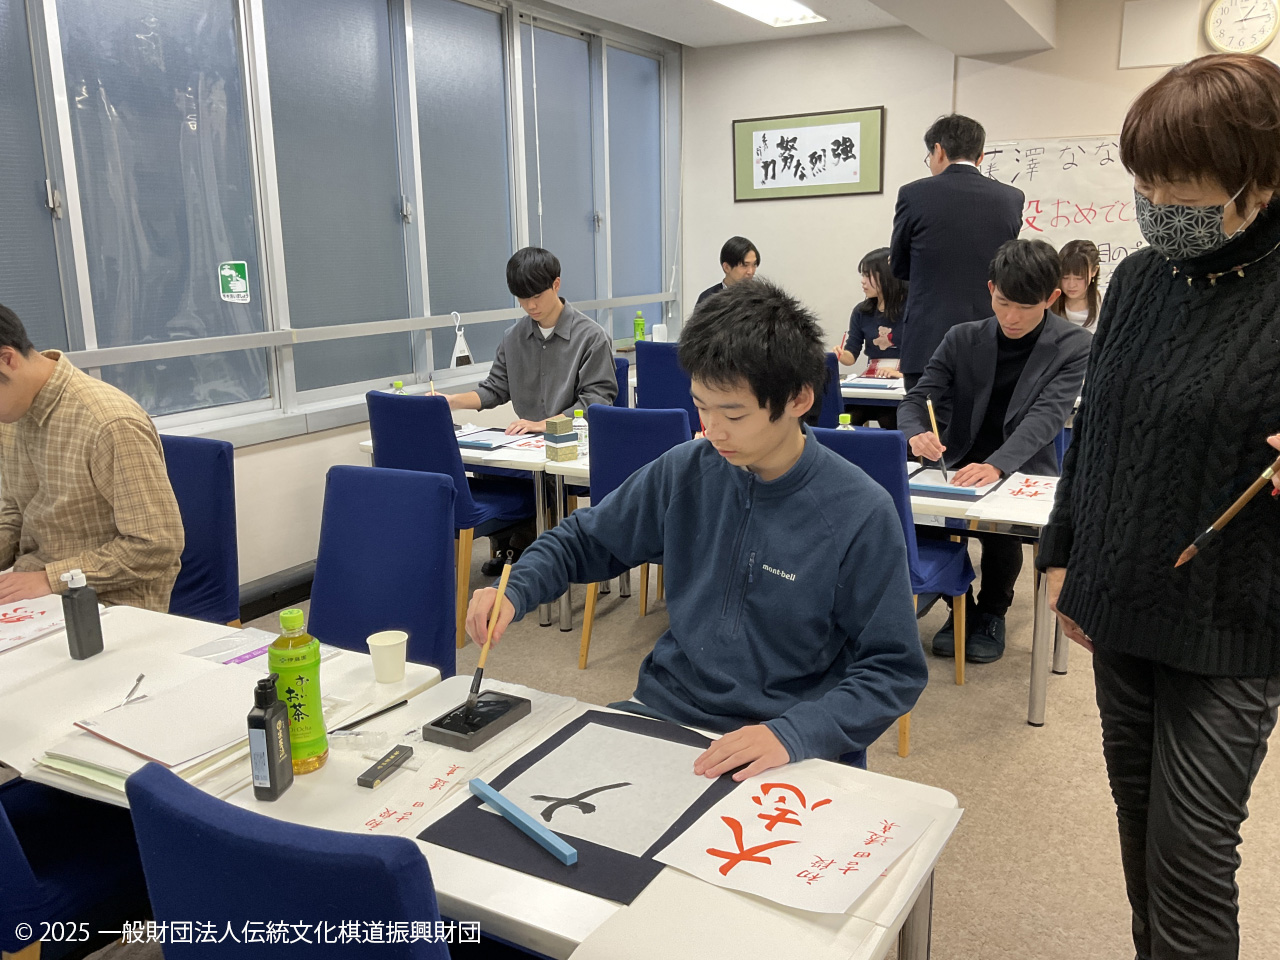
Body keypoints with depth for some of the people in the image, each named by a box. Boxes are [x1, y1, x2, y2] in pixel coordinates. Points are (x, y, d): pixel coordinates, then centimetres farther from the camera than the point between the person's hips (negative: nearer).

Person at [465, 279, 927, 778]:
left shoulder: (861, 514, -13)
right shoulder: (684, 471, -3)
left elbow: (894, 669, -10)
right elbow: (583, 540, 11)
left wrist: (792, 734, -24)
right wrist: (513, 592, -7)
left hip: (788, 750, -3)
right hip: (660, 711, 3)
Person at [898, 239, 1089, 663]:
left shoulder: (1073, 347, -4)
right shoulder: (962, 339, 3)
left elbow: (1045, 416, -18)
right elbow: (917, 399, 0)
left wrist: (996, 465, -37)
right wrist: (917, 434, -26)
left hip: (1025, 474, -2)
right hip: (959, 470, 3)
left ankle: (992, 612, 2)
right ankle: (959, 605, 4)